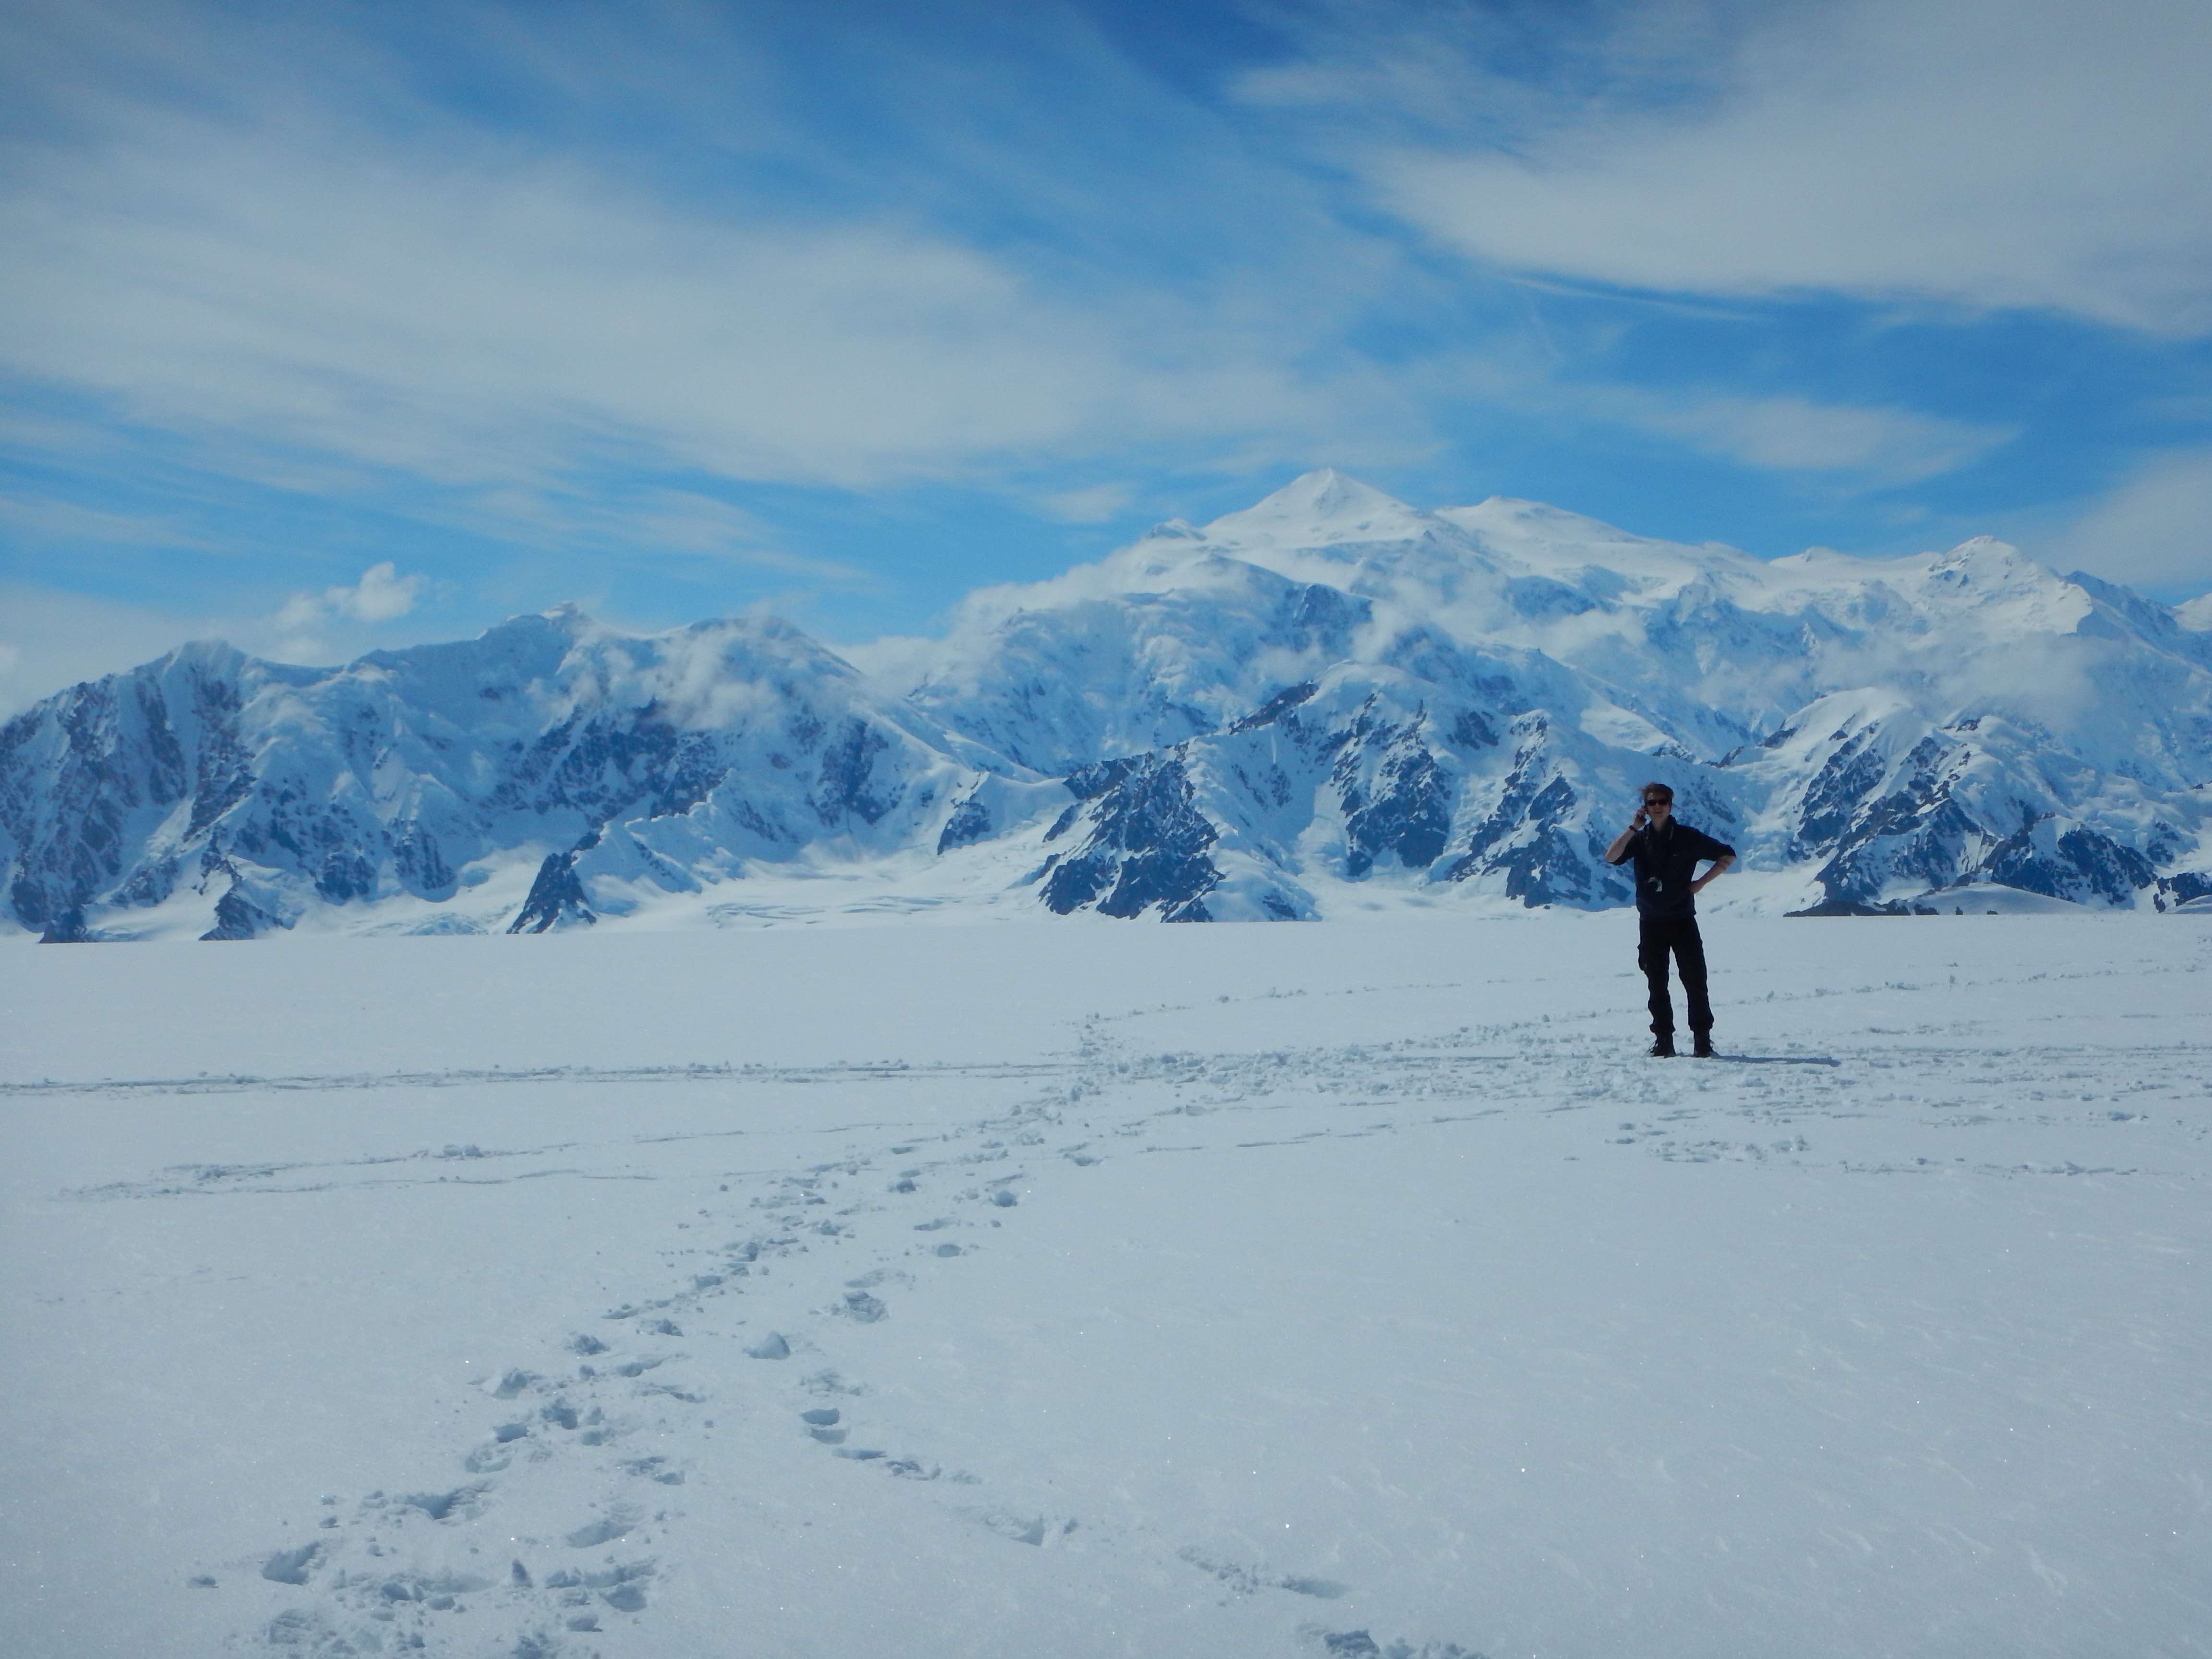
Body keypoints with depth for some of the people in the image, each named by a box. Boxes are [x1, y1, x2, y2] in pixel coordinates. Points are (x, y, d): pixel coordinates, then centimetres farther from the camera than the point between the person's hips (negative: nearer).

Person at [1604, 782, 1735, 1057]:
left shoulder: (1688, 837, -1)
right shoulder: (1639, 839, 4)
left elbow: (1728, 855, 8)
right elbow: (1611, 857, -13)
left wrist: (1701, 882, -1)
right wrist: (1634, 828, -15)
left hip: (1683, 920, -2)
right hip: (1650, 923, 2)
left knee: (1695, 980, -5)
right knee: (1657, 985, 5)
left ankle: (1702, 1039, 1)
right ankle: (1663, 1040, 11)